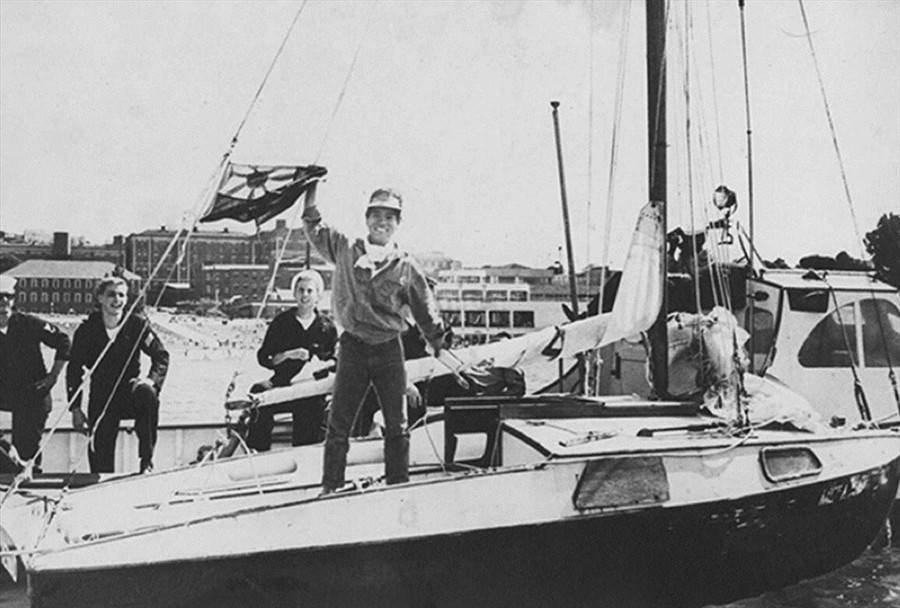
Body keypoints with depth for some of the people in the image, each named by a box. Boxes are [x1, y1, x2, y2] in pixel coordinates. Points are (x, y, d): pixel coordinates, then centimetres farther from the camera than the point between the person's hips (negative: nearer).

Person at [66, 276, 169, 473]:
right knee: (101, 463, -5)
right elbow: (74, 370, 4)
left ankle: (147, 460, -28)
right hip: (101, 400, 1)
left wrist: (152, 379, -19)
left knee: (147, 393, -36)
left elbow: (161, 355, 1)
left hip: (130, 393, -1)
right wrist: (75, 409, 0)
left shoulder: (137, 325, -4)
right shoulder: (87, 330, -3)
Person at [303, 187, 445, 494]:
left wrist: (440, 346, 15)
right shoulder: (346, 251, 4)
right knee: (338, 423, 1)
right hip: (353, 346, 0)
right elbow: (315, 229, 13)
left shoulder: (406, 266, 3)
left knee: (397, 425, 6)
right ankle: (330, 488, 10)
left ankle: (399, 486, 18)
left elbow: (425, 310, 11)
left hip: (389, 349, 1)